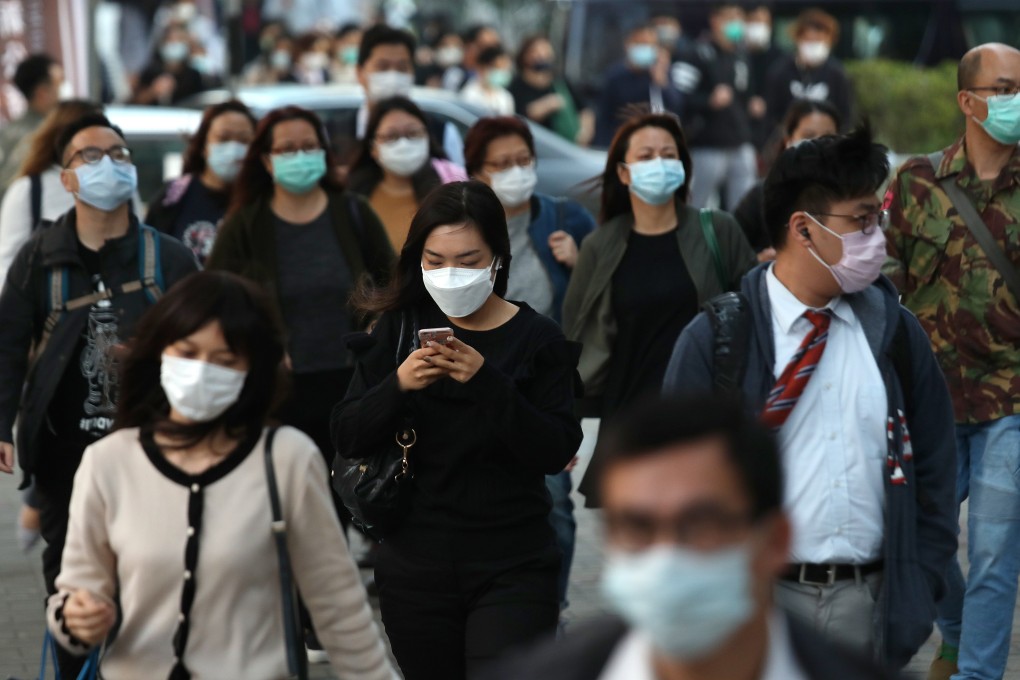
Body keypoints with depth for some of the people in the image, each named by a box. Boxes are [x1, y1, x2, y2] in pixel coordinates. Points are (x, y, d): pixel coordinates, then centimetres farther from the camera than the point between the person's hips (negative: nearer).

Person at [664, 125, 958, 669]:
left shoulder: (895, 333, 6)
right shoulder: (715, 340, -4)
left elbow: (933, 474, 9)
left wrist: (917, 593, 1)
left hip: (872, 603, 3)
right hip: (759, 603, -3)